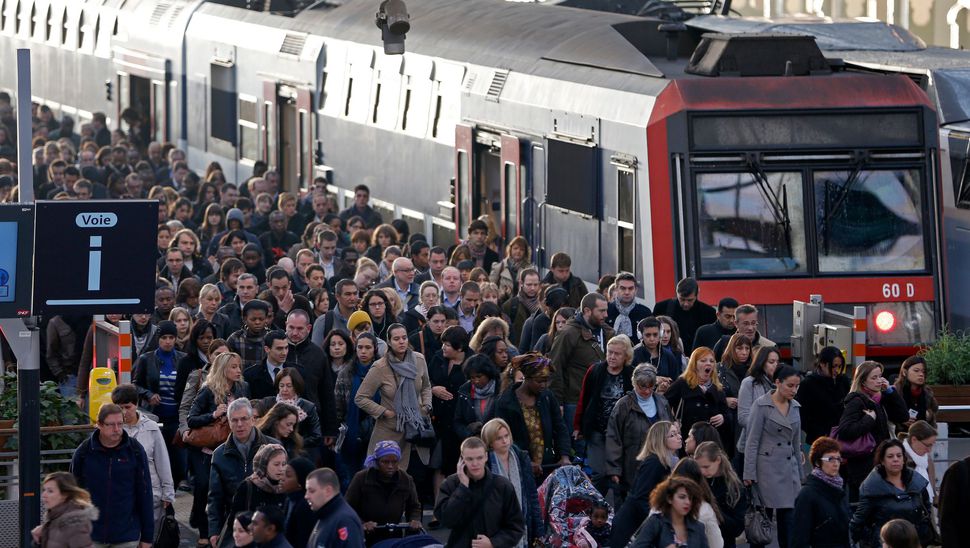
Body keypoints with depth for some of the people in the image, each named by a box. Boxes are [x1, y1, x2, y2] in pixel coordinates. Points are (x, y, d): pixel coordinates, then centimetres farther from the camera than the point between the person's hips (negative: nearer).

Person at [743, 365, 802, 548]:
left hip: (789, 469, 5)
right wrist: (749, 474, -13)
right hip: (767, 469, -5)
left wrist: (799, 474, 18)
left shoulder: (795, 407, 11)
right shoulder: (761, 406, -7)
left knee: (787, 518, 1)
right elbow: (752, 442, -9)